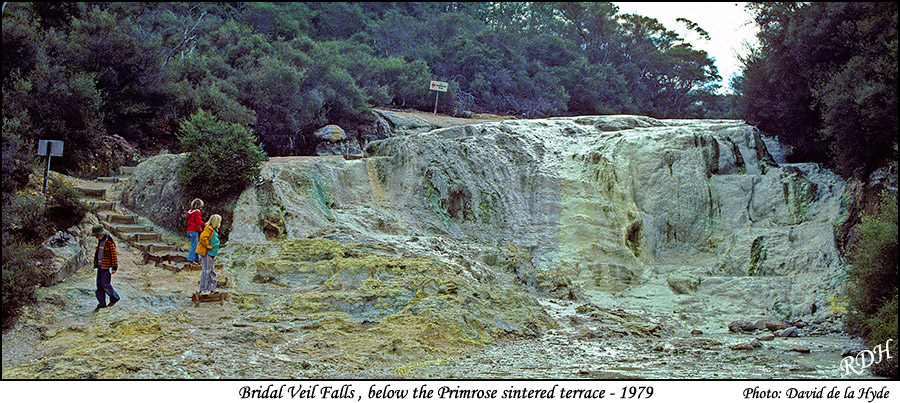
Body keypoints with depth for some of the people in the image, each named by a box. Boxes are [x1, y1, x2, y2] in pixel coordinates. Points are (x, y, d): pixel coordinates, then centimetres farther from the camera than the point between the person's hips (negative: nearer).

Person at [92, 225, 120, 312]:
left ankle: (114, 298, 14)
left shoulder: (109, 242, -15)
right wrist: (96, 265, 21)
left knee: (105, 284, -7)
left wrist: (114, 268, -15)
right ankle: (101, 303, 8)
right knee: (99, 285, 5)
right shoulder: (100, 241, 12)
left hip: (107, 267, -9)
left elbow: (114, 255, -15)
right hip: (100, 266, 9)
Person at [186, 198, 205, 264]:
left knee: (195, 245, 15)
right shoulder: (197, 212, -14)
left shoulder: (191, 211, 14)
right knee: (194, 245, -6)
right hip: (194, 231, -10)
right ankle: (190, 259, -7)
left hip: (190, 230, 10)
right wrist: (204, 223, -3)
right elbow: (198, 221, -19)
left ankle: (197, 259, 19)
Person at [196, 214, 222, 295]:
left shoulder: (214, 230, 16)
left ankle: (212, 288, 20)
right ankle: (203, 290, -5)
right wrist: (207, 246, -19)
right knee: (206, 271, -9)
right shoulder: (208, 229, -15)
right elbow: (203, 238, -27)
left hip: (212, 254, 10)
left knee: (212, 271, 13)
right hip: (206, 253, -10)